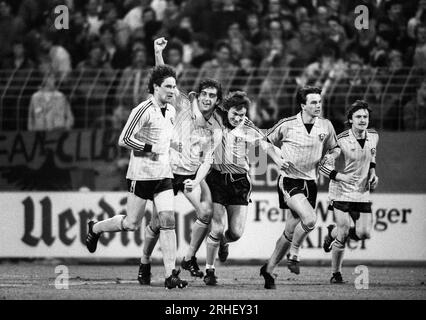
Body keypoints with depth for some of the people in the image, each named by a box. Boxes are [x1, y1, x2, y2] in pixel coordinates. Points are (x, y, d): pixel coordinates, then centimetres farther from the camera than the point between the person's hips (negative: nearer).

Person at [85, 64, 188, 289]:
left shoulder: (171, 111, 10)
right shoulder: (143, 111, -14)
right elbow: (124, 140, -17)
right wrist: (150, 149, -19)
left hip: (163, 175, 6)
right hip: (141, 175, -6)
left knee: (168, 220, -7)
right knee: (132, 223, 1)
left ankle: (170, 275, -10)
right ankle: (95, 228, 30)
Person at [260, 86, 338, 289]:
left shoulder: (326, 126, 2)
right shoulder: (288, 125, -7)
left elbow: (333, 149, 16)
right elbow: (267, 141, 7)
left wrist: (330, 157, -3)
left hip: (310, 182, 5)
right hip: (289, 180, -5)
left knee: (291, 232, 6)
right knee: (310, 219, -26)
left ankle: (269, 269, 22)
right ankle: (293, 254, -3)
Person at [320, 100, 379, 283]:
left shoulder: (373, 137, 2)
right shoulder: (341, 140, -15)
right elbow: (322, 165, -11)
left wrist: (372, 172, 7)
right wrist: (341, 176, -22)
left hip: (362, 193, 5)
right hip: (342, 192, -5)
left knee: (363, 233, -4)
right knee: (343, 235, -9)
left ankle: (333, 232, 27)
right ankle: (336, 273, 10)